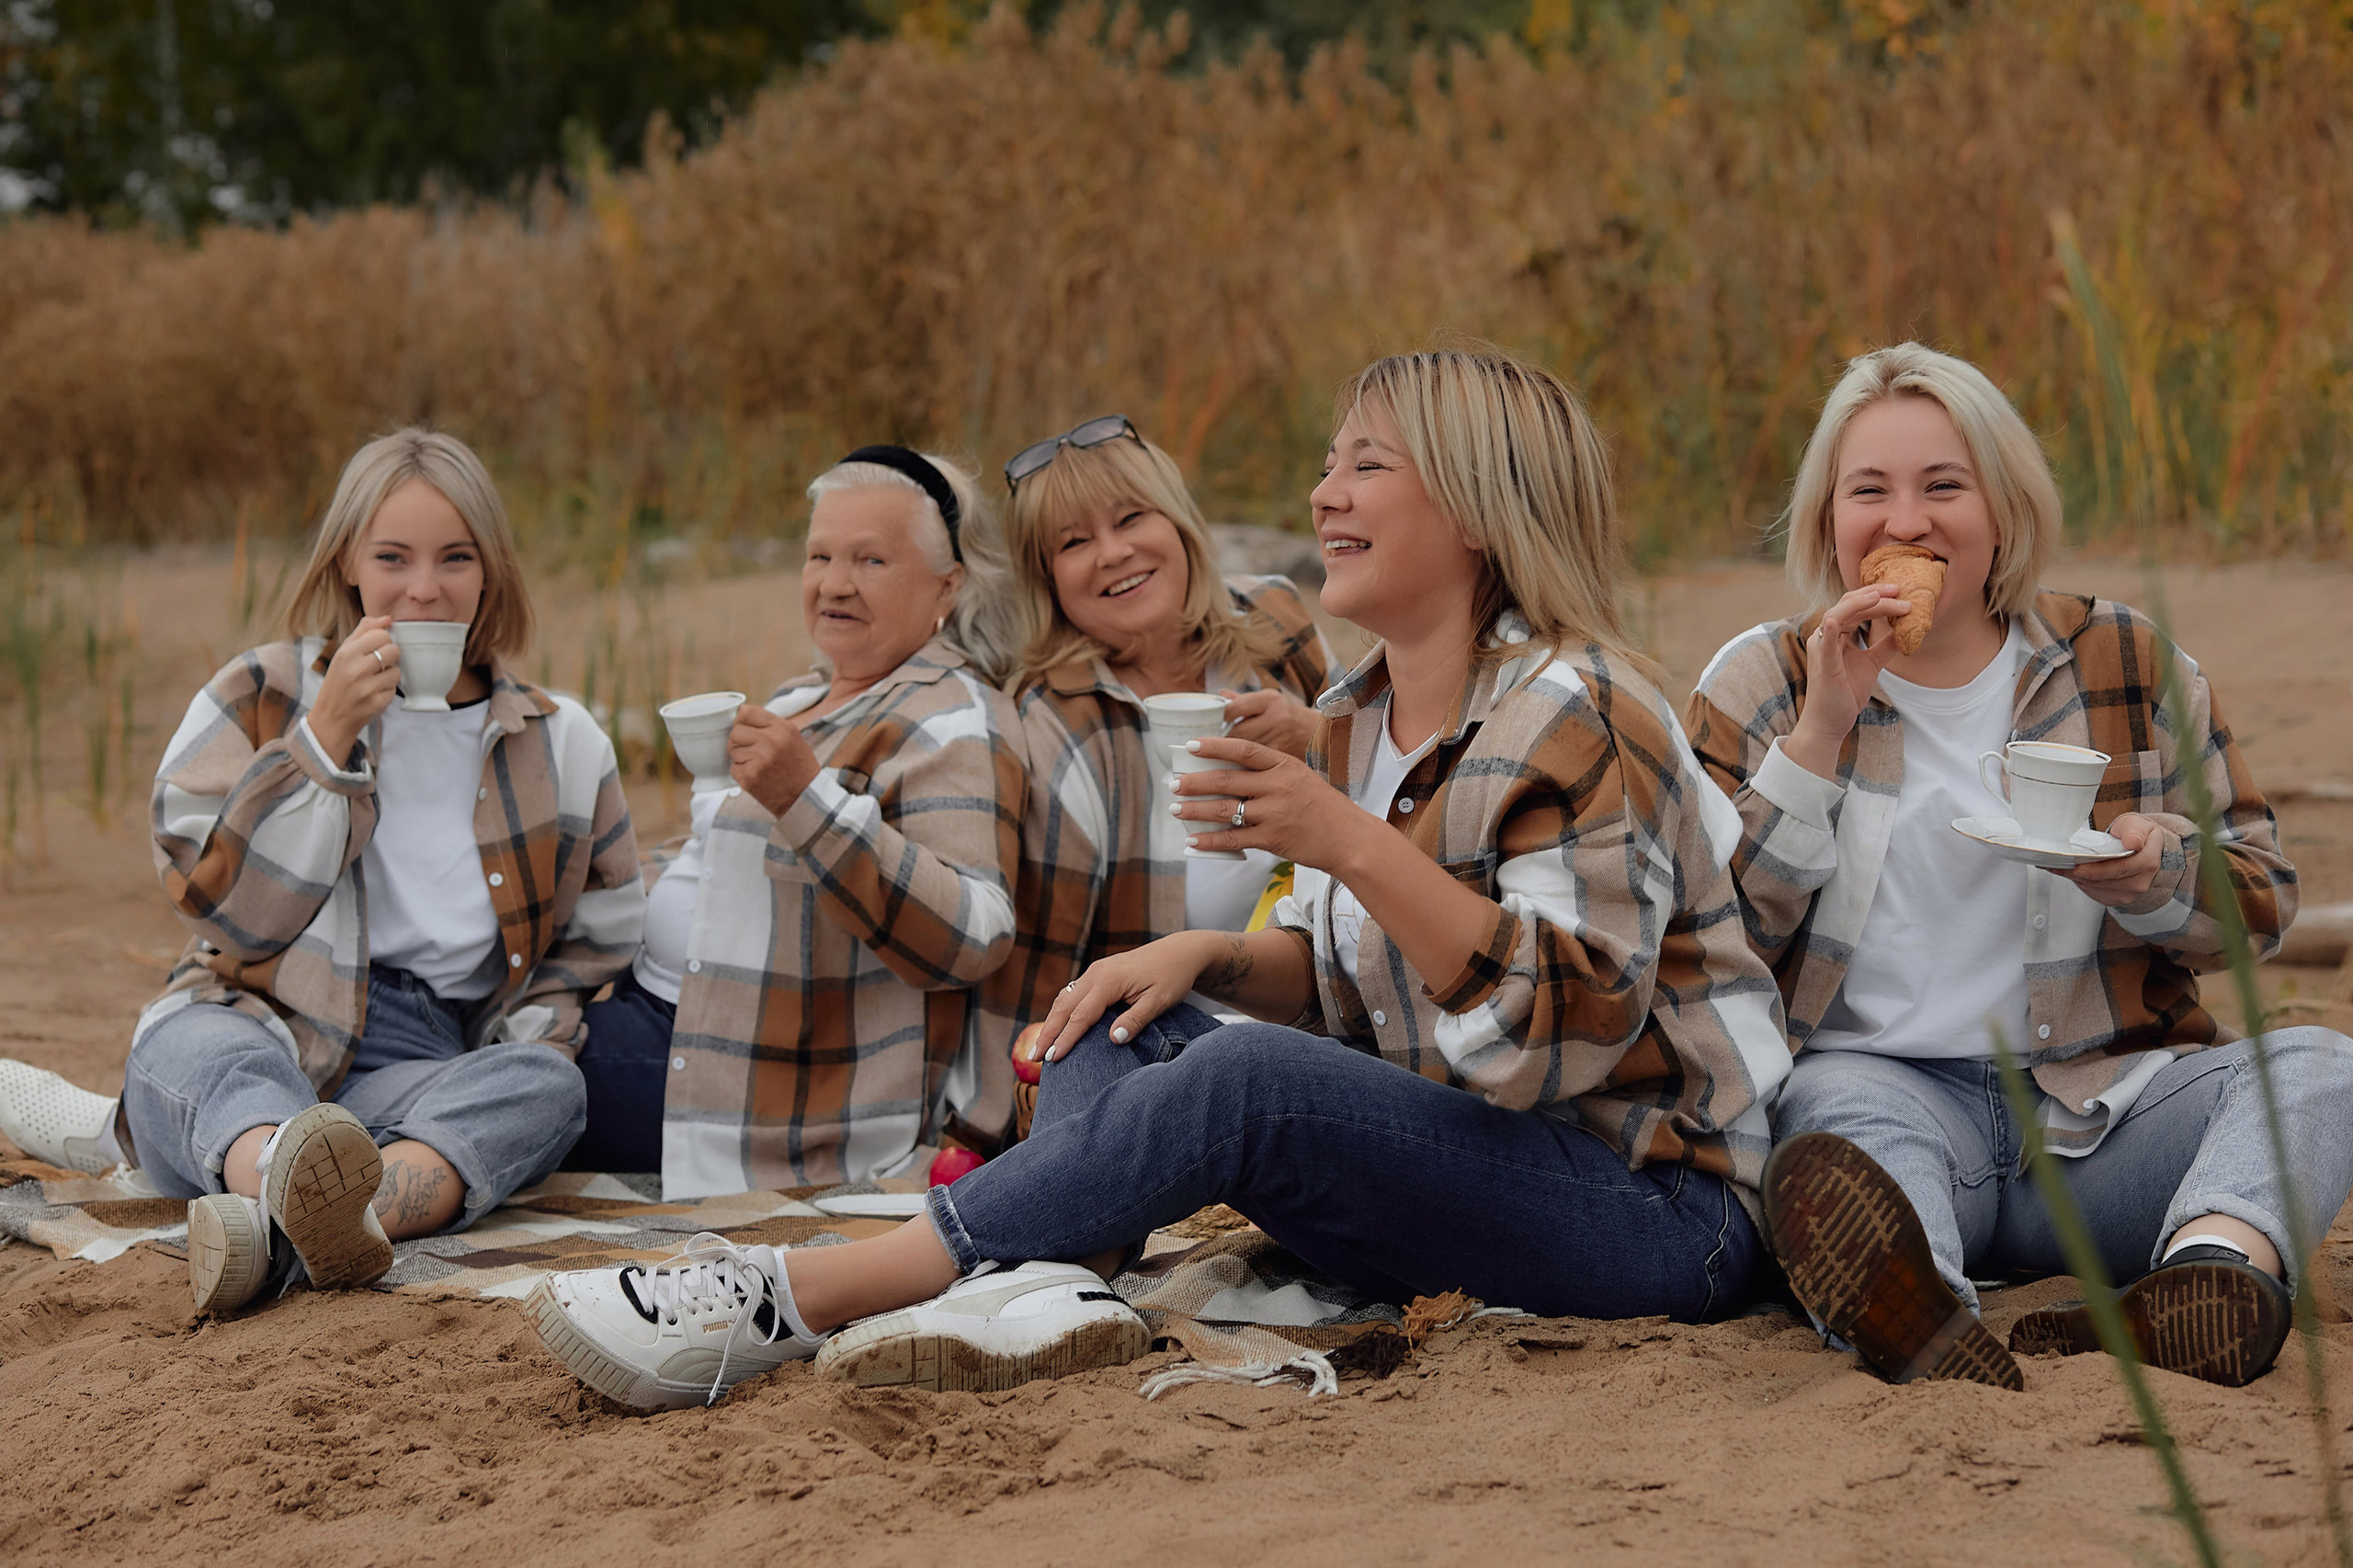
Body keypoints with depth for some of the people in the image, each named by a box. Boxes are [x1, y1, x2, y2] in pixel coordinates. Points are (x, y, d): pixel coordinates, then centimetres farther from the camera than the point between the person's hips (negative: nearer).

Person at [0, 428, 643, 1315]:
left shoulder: (559, 744, 17)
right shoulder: (254, 700, 12)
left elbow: (600, 936, 24)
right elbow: (216, 899, 0)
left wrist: (530, 1030, 3)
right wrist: (328, 734, -8)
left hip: (419, 1080, 2)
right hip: (246, 1040, -1)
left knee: (546, 1080, -32)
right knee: (199, 1042, -38)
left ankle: (289, 1228, -62)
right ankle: (287, 1182, -75)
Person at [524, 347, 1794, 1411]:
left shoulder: (1580, 716, -14)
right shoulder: (1356, 719, 12)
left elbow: (1568, 1032, -23)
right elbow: (1333, 979, 17)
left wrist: (1353, 846, -31)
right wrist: (1206, 956, -5)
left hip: (1651, 1208, -9)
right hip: (1456, 1164, 9)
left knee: (1239, 1075, -29)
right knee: (1114, 1022, 1)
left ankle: (782, 1304, -30)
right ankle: (1046, 1284, -32)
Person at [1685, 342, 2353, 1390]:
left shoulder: (2127, 664, 13)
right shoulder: (1760, 685, 11)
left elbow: (2261, 899, 15)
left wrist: (2159, 875, -9)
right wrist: (1820, 734, -9)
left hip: (2100, 1097, 3)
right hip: (1885, 1078, -2)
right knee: (1840, 1105, -37)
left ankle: (2219, 1266, -56)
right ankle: (1932, 1324, -71)